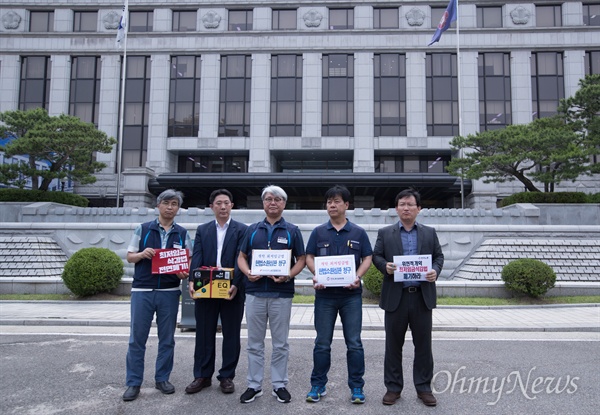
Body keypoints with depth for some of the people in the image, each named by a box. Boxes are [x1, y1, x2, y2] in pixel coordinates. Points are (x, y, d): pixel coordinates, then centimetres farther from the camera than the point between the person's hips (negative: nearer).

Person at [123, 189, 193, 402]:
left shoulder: (182, 234, 7)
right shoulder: (142, 229, 3)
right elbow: (129, 256, 6)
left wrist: (185, 273, -14)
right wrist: (142, 254, -15)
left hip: (169, 292, 2)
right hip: (142, 290, -1)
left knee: (167, 338, 9)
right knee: (137, 338, 3)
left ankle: (162, 378, 24)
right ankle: (133, 383, 15)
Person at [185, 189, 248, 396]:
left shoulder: (242, 230, 1)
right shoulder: (202, 230, 10)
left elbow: (240, 260, -8)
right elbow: (196, 258, 0)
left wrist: (235, 285, -21)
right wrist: (192, 281, -16)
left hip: (231, 290, -2)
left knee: (231, 335, 7)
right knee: (204, 334, 10)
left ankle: (227, 376, 21)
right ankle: (202, 376, 24)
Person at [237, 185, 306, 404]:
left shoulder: (292, 231, 4)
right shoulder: (252, 229, 9)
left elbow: (301, 260, 3)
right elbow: (241, 257, 10)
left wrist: (289, 275, -15)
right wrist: (248, 272, -10)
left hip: (281, 293, -2)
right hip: (254, 292, 2)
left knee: (280, 343, 8)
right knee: (254, 343, 9)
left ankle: (279, 385, 20)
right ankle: (254, 385, 20)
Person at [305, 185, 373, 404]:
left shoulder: (358, 233, 5)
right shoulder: (318, 232, 6)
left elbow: (367, 258, 4)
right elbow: (309, 257, 5)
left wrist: (358, 276, -13)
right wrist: (316, 275, -13)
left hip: (351, 294, 0)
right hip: (325, 293, 1)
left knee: (354, 343, 4)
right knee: (322, 343, 8)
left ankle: (356, 387, 17)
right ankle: (318, 385, 21)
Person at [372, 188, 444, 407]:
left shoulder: (430, 233, 10)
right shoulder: (385, 233, 5)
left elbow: (439, 256, 10)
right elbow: (376, 256, 4)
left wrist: (435, 271, -10)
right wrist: (385, 266, -16)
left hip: (422, 296, 1)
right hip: (395, 296, -1)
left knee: (423, 344, 8)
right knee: (393, 344, 7)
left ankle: (424, 387, 23)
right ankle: (393, 387, 21)